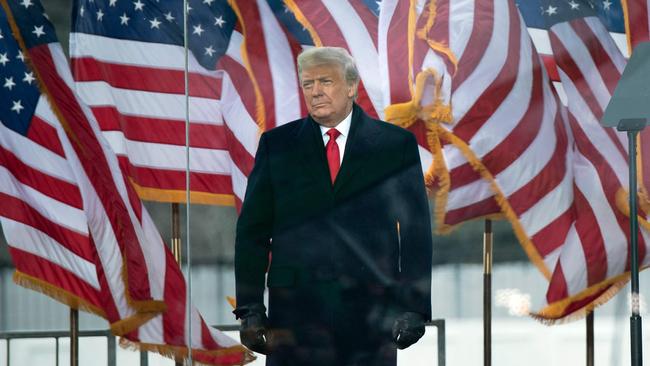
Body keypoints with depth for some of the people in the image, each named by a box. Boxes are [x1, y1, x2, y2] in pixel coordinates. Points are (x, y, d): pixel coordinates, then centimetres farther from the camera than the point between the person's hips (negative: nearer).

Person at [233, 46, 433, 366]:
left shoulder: (396, 145, 6)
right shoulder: (276, 145, 9)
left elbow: (416, 231, 5)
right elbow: (252, 231, 8)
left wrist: (414, 307, -3)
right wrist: (250, 308, 0)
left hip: (371, 312, 0)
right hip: (295, 309, 1)